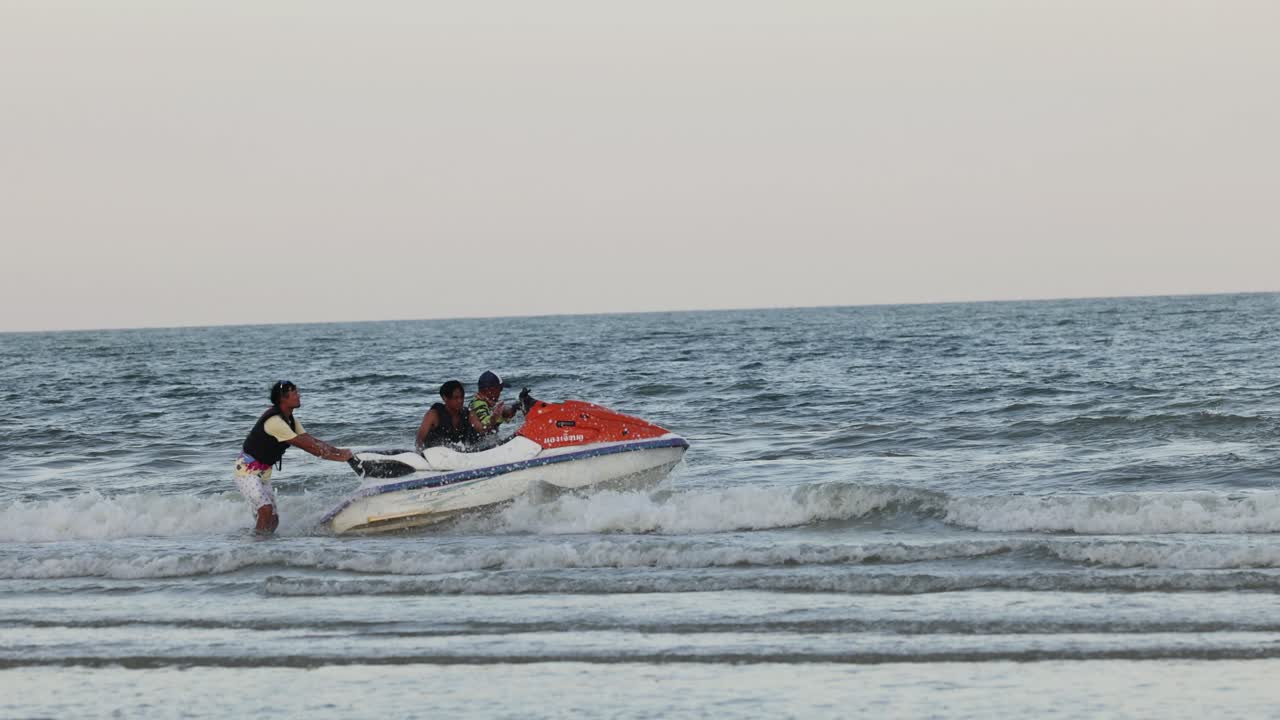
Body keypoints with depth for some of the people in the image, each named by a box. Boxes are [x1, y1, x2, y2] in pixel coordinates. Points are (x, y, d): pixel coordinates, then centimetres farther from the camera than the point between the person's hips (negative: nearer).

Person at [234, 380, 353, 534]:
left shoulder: (291, 421, 7)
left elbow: (312, 441, 6)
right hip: (247, 470, -10)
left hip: (263, 473, 10)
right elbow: (305, 445, -24)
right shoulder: (275, 421, -25)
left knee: (273, 520, 6)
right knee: (266, 510, -26)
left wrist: (339, 451, -8)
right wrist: (337, 457, -19)